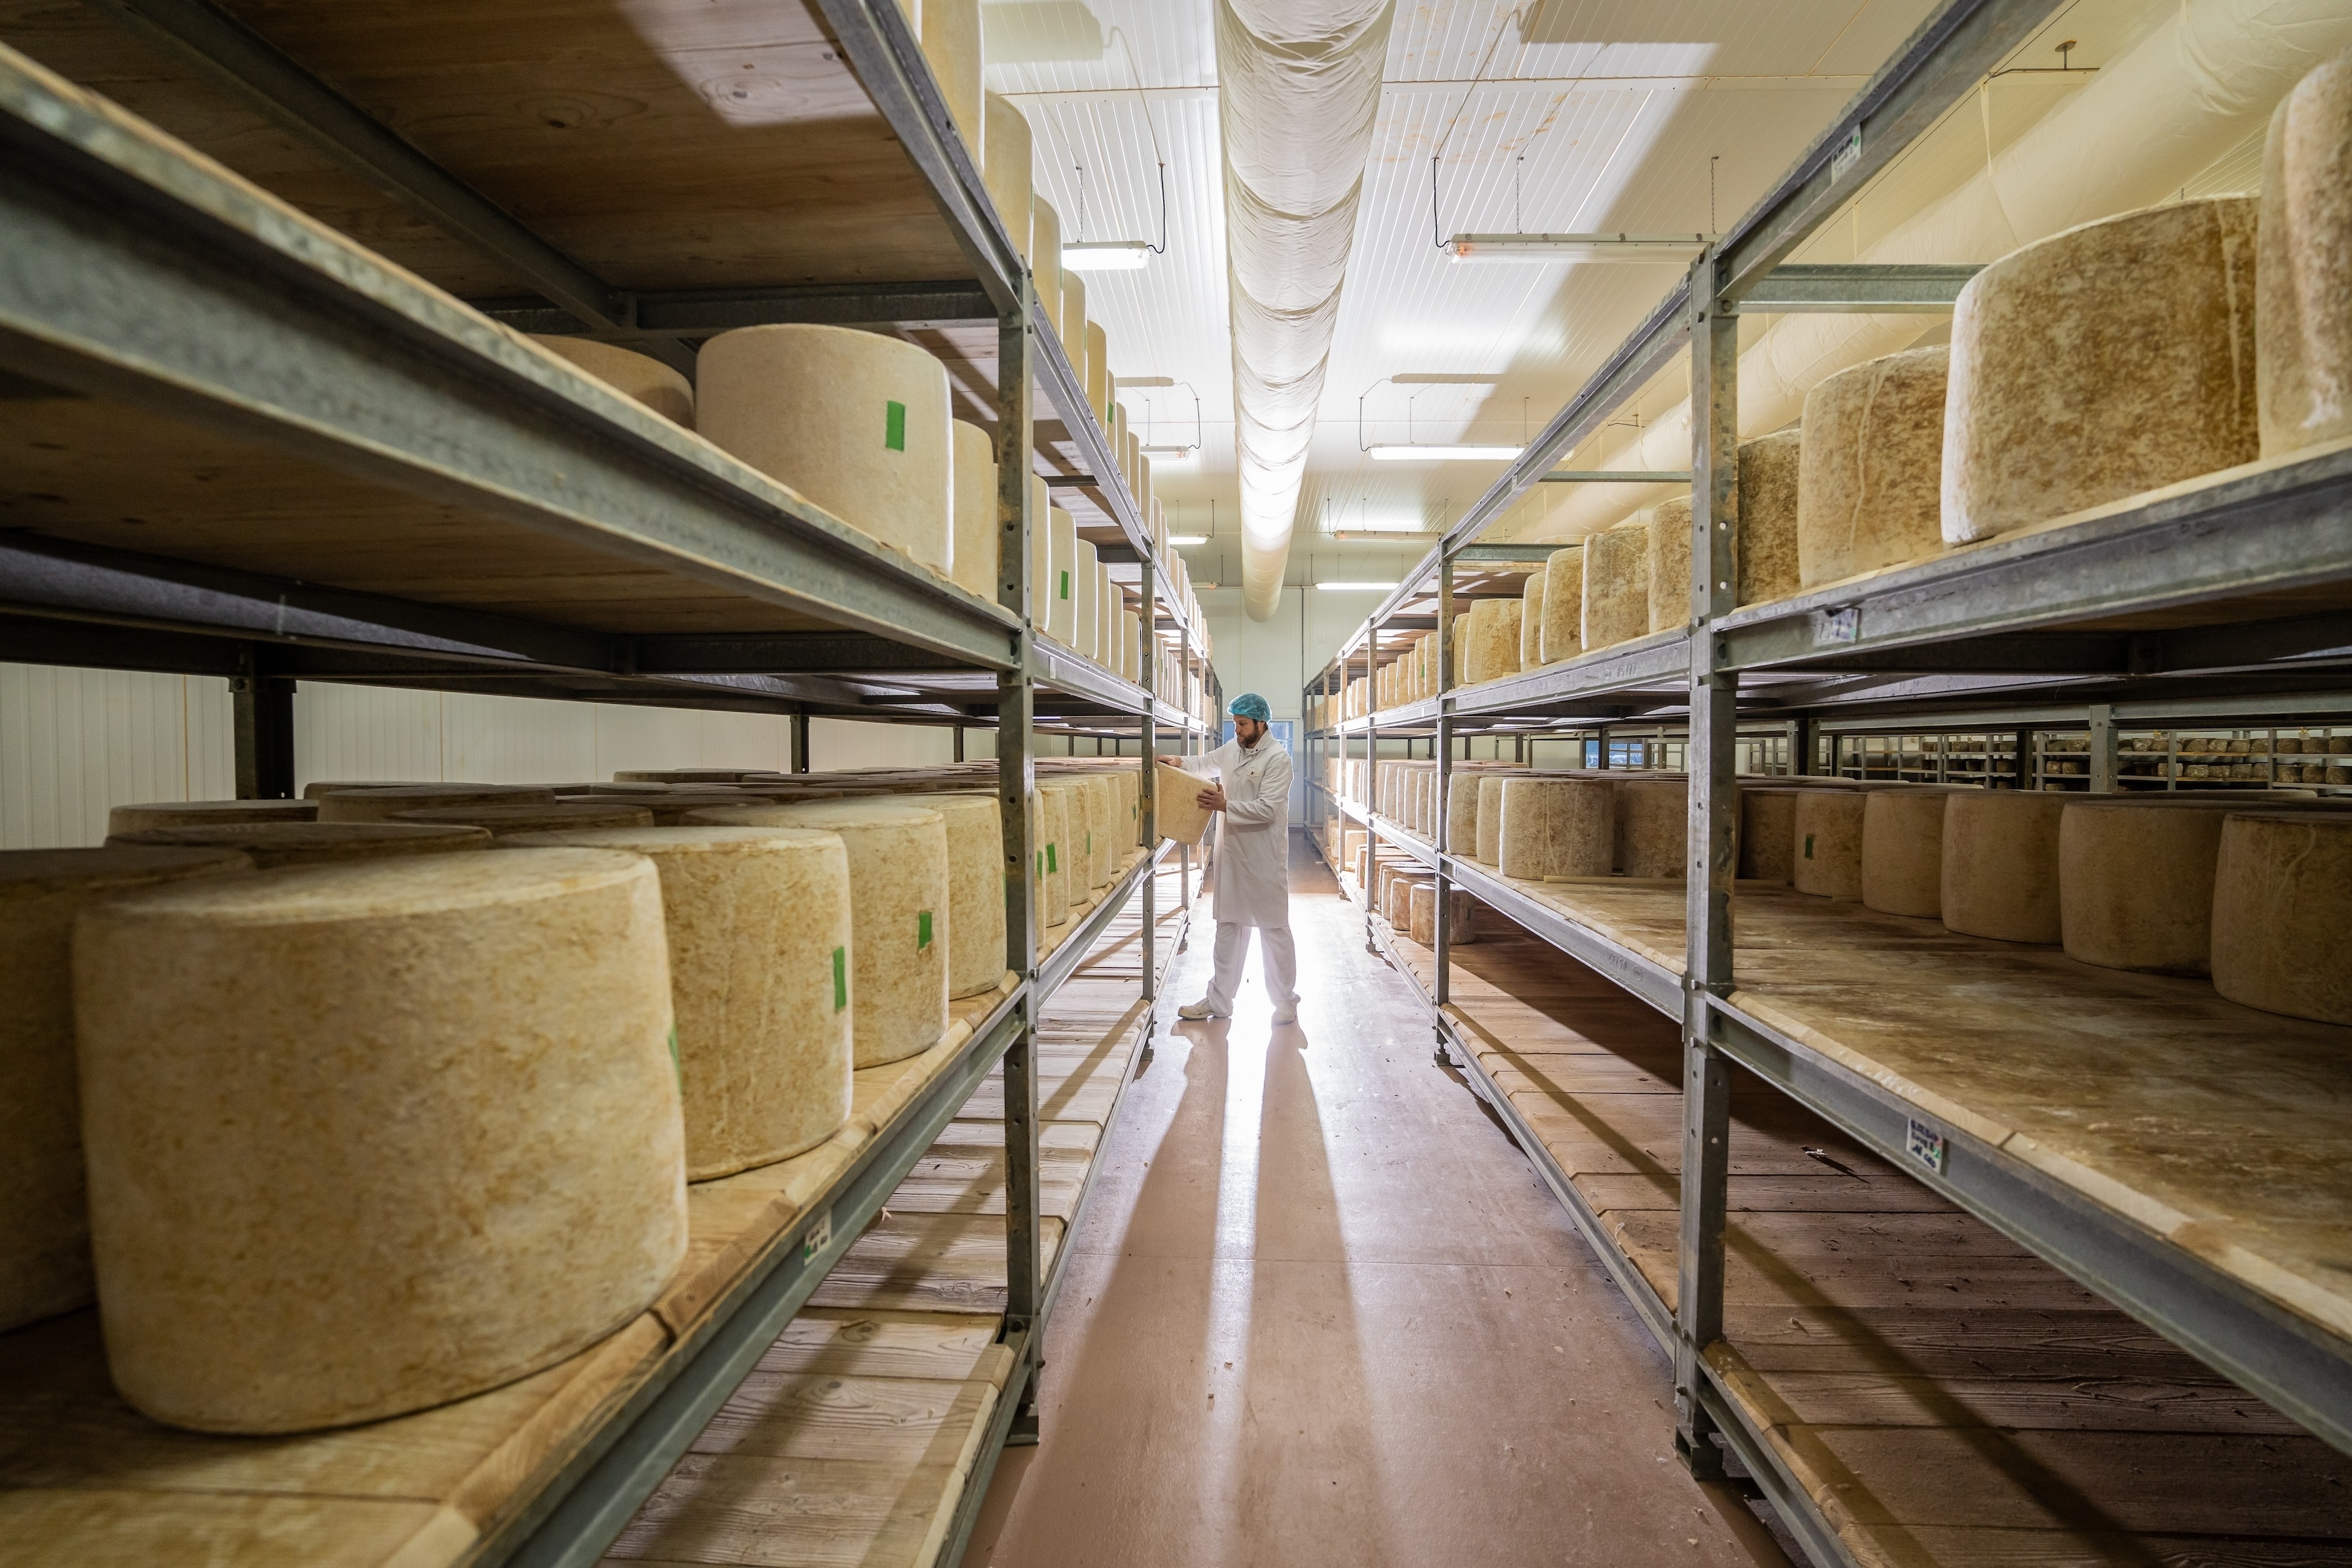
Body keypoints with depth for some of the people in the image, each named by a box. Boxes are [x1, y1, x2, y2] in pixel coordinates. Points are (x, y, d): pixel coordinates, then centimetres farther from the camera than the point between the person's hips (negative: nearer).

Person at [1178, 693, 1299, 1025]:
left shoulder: (1278, 759, -14)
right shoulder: (1232, 748, 6)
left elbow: (1267, 809, -21)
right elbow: (1208, 762, 25)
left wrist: (1226, 805, -24)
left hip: (1265, 860, -7)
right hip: (1231, 854, 7)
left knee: (1274, 929, 6)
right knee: (1229, 927, 14)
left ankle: (1286, 1000, 21)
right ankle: (1219, 1000, 24)